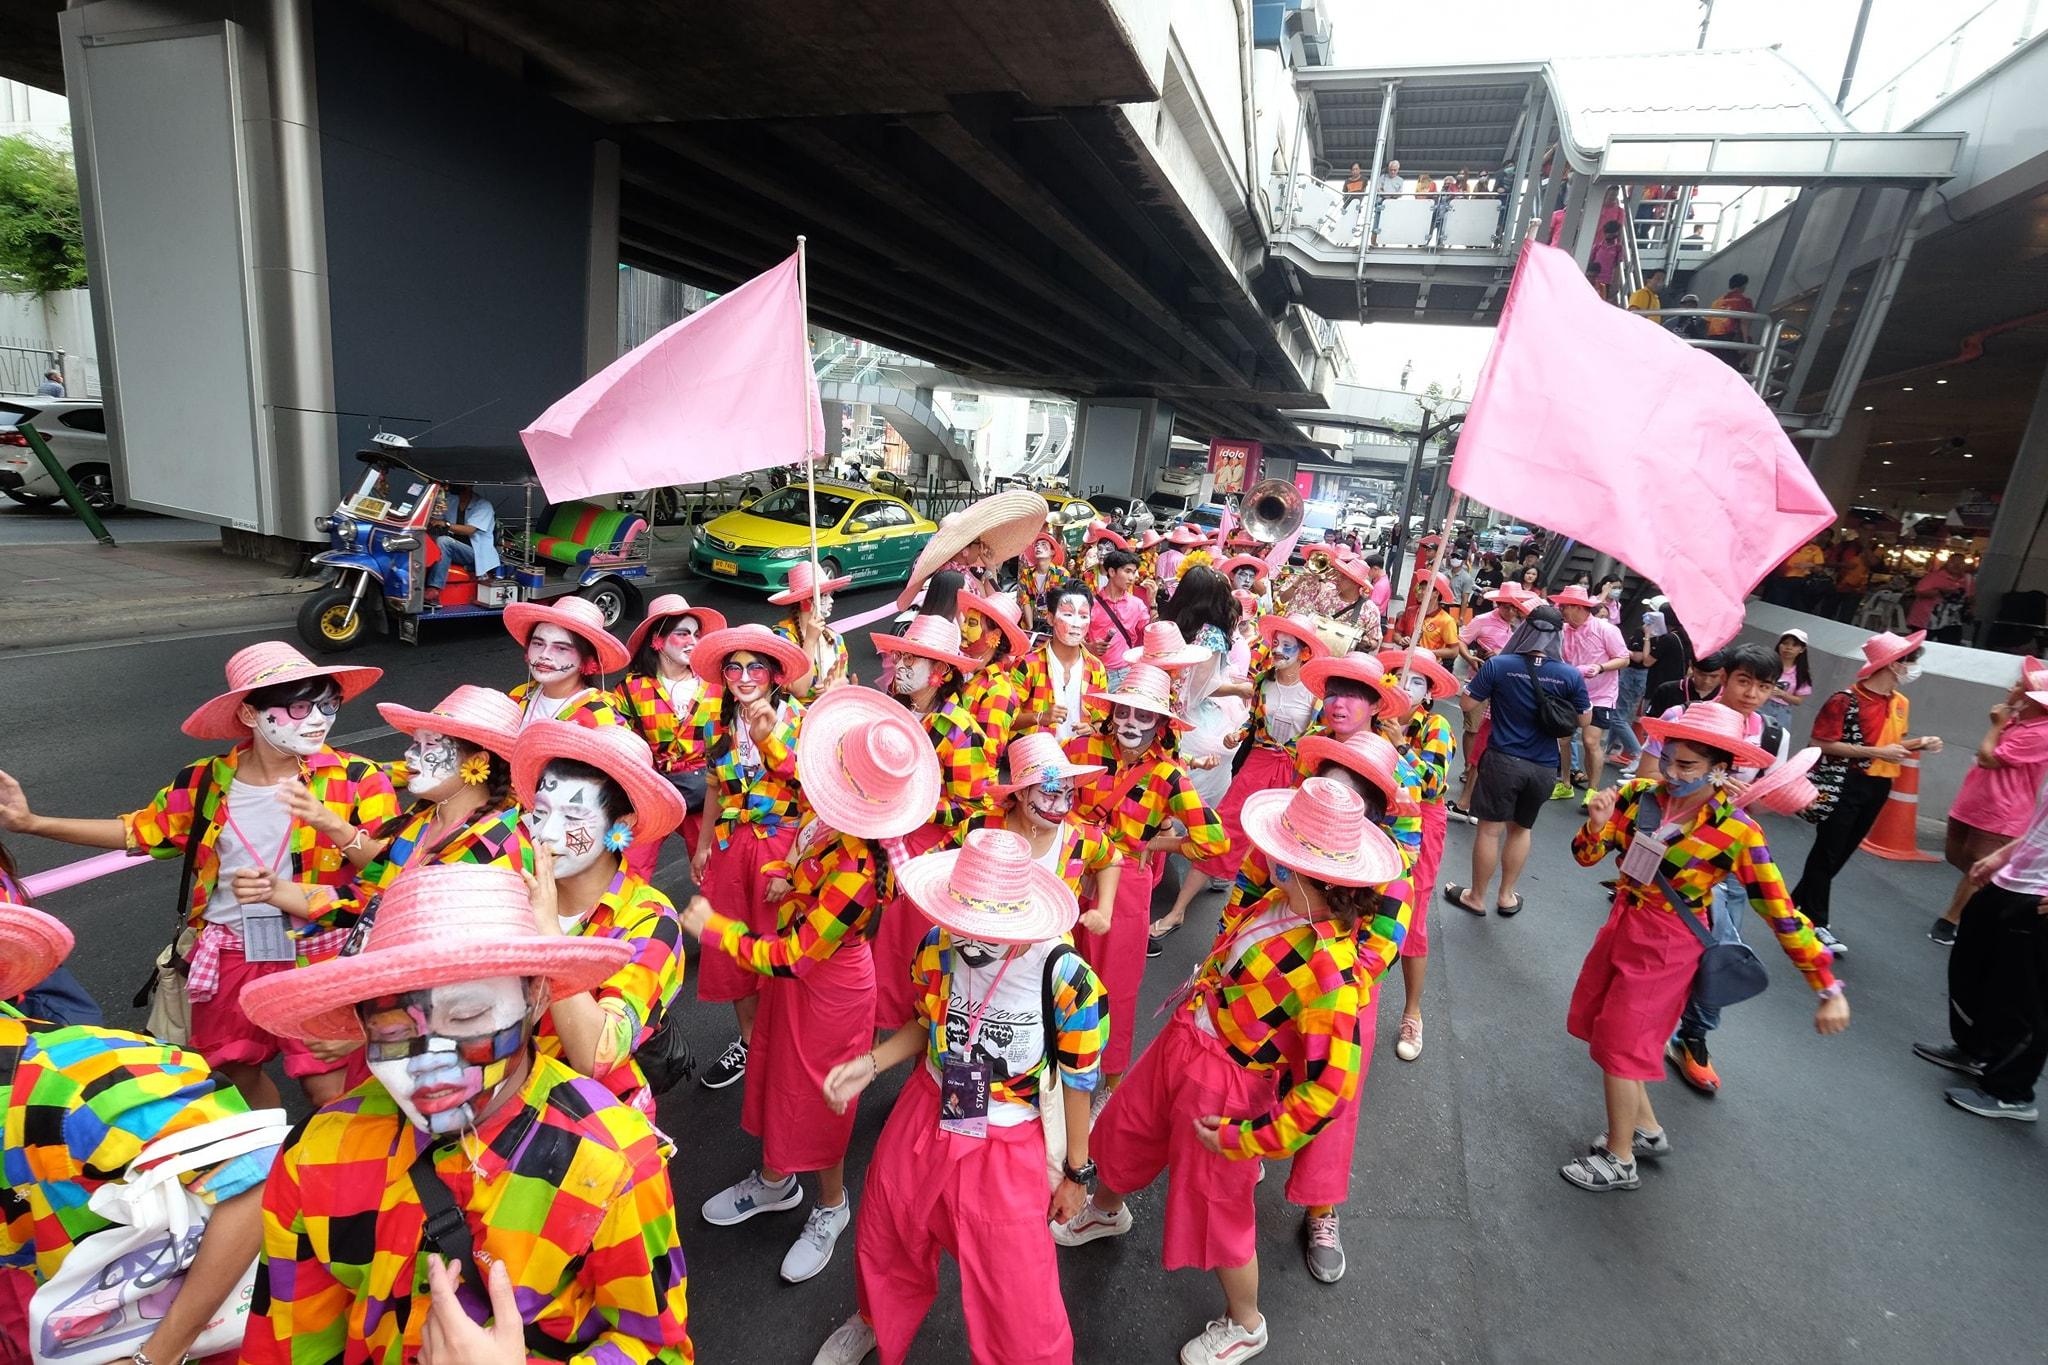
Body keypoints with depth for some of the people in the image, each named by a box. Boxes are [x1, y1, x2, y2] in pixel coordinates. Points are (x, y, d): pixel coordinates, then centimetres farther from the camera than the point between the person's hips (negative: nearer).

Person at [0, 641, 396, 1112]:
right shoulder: (207, 783, -1)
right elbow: (140, 832, 15)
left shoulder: (356, 779, -14)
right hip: (230, 954, 5)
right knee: (236, 1071, 23)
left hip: (320, 954, -4)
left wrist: (330, 824, -33)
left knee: (328, 1090, 1)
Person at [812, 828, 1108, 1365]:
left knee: (1016, 1298, 8)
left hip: (1005, 1150, -4)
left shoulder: (1065, 977, -29)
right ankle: (876, 1321, 63)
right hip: (923, 1118, 5)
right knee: (884, 1239, 27)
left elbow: (1078, 1081, -13)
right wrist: (867, 1065, -10)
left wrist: (1077, 1173, -2)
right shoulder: (938, 947, -17)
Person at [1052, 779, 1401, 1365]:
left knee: (1214, 1208, 14)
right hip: (1180, 1040, 8)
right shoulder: (1279, 900, -10)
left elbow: (1330, 1085, -30)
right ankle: (1105, 1211, 63)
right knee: (1124, 1130, 28)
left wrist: (1248, 1140, -21)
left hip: (1225, 1080, -8)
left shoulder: (1329, 968, -32)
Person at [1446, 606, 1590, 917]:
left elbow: (1468, 704, -5)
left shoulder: (1498, 665, -14)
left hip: (1503, 760, -3)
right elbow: (1584, 721, 4)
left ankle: (1476, 898, 21)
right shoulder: (1571, 675, -7)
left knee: (1490, 829, 8)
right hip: (1543, 768, 3)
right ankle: (1506, 896, 32)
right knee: (1521, 829, 21)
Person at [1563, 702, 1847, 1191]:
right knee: (1602, 1027, 17)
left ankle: (1619, 1161, 24)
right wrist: (1597, 824, -26)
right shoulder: (1639, 795, -10)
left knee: (1621, 1044, 3)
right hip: (1622, 924, 5)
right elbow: (1586, 856, -5)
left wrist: (1828, 989, -14)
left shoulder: (1735, 831, -20)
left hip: (1667, 944, -5)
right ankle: (1647, 1130, 40)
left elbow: (1781, 912, -14)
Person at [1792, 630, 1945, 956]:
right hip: (1847, 784, -8)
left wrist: (1920, 743, 4)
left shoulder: (1901, 703, 10)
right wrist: (1877, 752, -20)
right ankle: (1817, 922, 7)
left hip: (1879, 787, 8)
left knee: (1842, 852, 13)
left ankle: (1799, 903, 25)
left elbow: (1890, 743, 22)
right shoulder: (1847, 700, -17)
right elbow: (1821, 744, -20)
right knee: (1827, 852, 0)